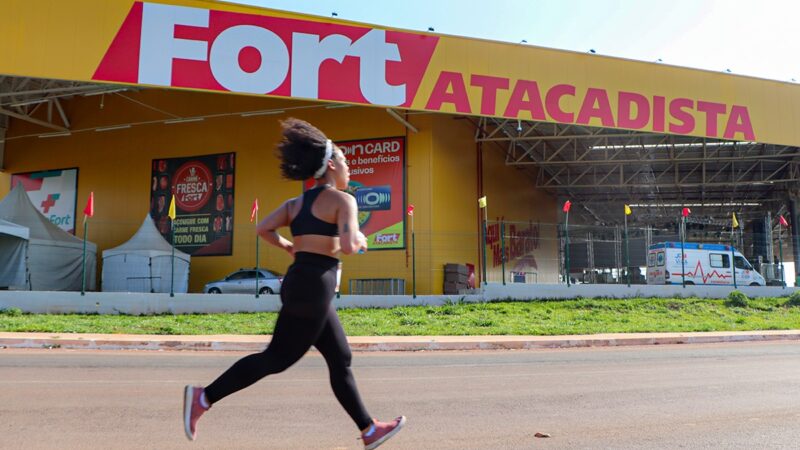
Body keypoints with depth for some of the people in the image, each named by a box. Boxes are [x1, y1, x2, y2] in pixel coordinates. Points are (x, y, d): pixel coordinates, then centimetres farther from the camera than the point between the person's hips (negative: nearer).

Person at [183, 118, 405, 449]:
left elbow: (263, 229, 5)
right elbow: (347, 246, -20)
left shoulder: (296, 202, 14)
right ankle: (204, 397, 6)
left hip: (300, 282, 9)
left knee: (341, 360, 14)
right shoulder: (342, 200, -7)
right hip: (314, 287, -9)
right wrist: (360, 240, 1)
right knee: (278, 357, 1)